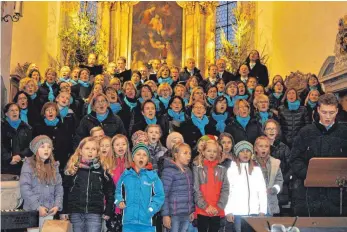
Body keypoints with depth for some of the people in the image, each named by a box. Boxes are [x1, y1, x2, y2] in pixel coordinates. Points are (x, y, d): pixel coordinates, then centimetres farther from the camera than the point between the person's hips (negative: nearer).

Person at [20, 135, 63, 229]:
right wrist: (38, 207, -16)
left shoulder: (54, 166, 9)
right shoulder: (28, 165, -6)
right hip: (32, 210, -4)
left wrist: (57, 205, -4)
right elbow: (24, 188, -13)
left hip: (50, 211, 4)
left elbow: (59, 187, 9)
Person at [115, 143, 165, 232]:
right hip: (128, 221, 2)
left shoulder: (153, 176, -4)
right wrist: (119, 201, -3)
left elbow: (159, 196, -3)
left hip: (147, 222, -2)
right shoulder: (125, 175, 4)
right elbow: (119, 191, 16)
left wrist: (150, 210, -14)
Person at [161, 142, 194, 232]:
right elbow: (164, 195, -12)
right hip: (174, 214, -7)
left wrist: (192, 211, 15)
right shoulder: (169, 171, -9)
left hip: (187, 214, 7)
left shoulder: (188, 171, 13)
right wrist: (165, 214, -16)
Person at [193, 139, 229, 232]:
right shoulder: (197, 169, 1)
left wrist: (219, 207, -10)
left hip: (217, 212, 2)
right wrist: (205, 206, -14)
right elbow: (196, 190, -6)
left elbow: (225, 190, 2)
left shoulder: (222, 169, 8)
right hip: (202, 211, -2)